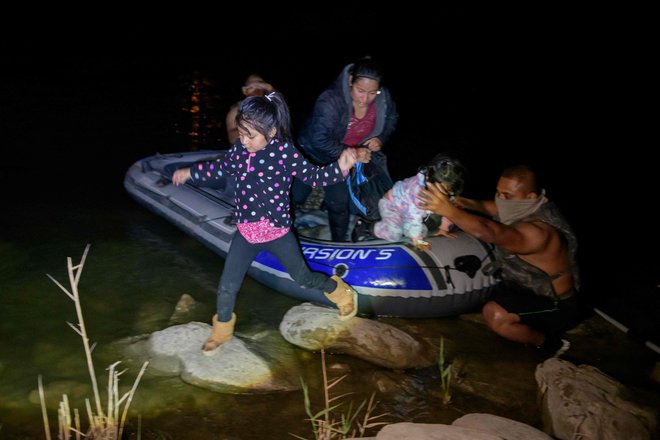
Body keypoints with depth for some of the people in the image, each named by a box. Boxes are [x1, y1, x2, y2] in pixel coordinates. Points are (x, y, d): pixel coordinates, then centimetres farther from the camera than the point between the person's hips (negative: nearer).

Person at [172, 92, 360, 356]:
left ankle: (339, 290, 45)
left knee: (303, 277, 15)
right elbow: (221, 167, 13)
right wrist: (189, 173, 19)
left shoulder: (285, 152, -21)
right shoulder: (240, 150, -8)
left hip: (277, 233, -3)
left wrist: (340, 167, -33)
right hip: (246, 233, 4)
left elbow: (313, 176, -15)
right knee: (226, 287, 8)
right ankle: (222, 330, 35)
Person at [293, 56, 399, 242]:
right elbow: (319, 139, -39)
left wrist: (381, 139, -16)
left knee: (339, 203, 8)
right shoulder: (331, 101, -38)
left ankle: (340, 242, 31)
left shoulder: (383, 97, -20)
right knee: (295, 196, 11)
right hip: (316, 152, -3)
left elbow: (391, 119, 2)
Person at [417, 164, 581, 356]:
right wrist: (470, 204, -8)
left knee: (494, 314, -28)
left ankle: (548, 342, -4)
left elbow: (492, 233, -52)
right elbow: (496, 208, 10)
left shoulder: (537, 232, -37)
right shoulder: (530, 209, -8)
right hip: (536, 289, 10)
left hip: (555, 305, -10)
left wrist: (449, 211, -56)